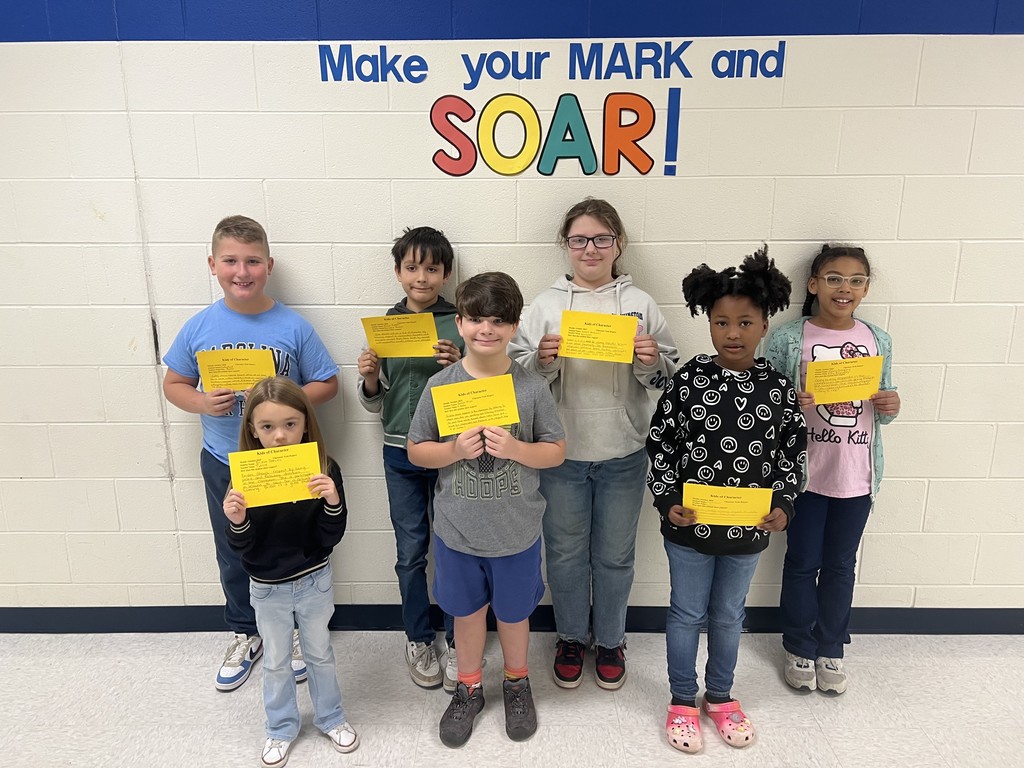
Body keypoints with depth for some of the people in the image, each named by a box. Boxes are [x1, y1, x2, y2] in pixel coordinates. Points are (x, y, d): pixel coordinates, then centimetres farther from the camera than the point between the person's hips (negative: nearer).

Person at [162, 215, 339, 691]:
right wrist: (201, 402, -17)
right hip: (224, 465, 2)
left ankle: (295, 632, 39)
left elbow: (326, 384, -5)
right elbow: (173, 384, 4)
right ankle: (245, 635, 42)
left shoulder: (293, 327, -12)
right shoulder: (199, 328, -6)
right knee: (233, 558, 19)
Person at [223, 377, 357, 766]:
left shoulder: (323, 470, -18)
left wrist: (332, 502, -34)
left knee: (320, 653, 21)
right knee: (275, 662, 21)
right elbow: (243, 547, -12)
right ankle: (281, 728, 44)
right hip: (267, 587, 0)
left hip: (315, 581, 0)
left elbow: (331, 537, -16)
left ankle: (331, 717, 44)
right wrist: (236, 522, -33)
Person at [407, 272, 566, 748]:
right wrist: (454, 450, -21)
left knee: (513, 611, 20)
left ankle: (517, 684, 47)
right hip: (457, 529, 1)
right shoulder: (440, 385, -9)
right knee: (466, 611, 20)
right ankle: (468, 688, 45)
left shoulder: (532, 387, -11)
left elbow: (557, 451, -4)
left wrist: (515, 449, -23)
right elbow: (416, 451, -2)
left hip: (516, 530, 0)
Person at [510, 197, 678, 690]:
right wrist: (542, 360, -19)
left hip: (623, 453, 0)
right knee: (565, 552, 14)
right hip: (561, 451, 0)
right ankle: (571, 636, 37)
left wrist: (651, 361, -17)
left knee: (615, 554, 14)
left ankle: (610, 639, 37)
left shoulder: (640, 304, 1)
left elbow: (666, 378, 4)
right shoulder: (545, 305, 0)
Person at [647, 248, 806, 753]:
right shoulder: (688, 381, -11)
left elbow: (792, 453, 3)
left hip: (749, 528, 2)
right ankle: (683, 701, 35)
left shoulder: (779, 388, -6)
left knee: (728, 616, 20)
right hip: (689, 525, -2)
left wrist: (783, 504, -8)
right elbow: (661, 444, -5)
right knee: (687, 614, 14)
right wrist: (667, 500, -13)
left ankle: (720, 697, 42)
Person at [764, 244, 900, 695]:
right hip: (805, 472, -3)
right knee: (803, 562, 11)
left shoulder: (878, 341, 3)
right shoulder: (788, 339, -9)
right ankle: (799, 648, 31)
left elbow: (881, 407, 12)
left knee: (841, 565, 16)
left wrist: (890, 408, -9)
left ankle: (831, 649, 35)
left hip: (856, 475, 3)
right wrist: (789, 406, -25)